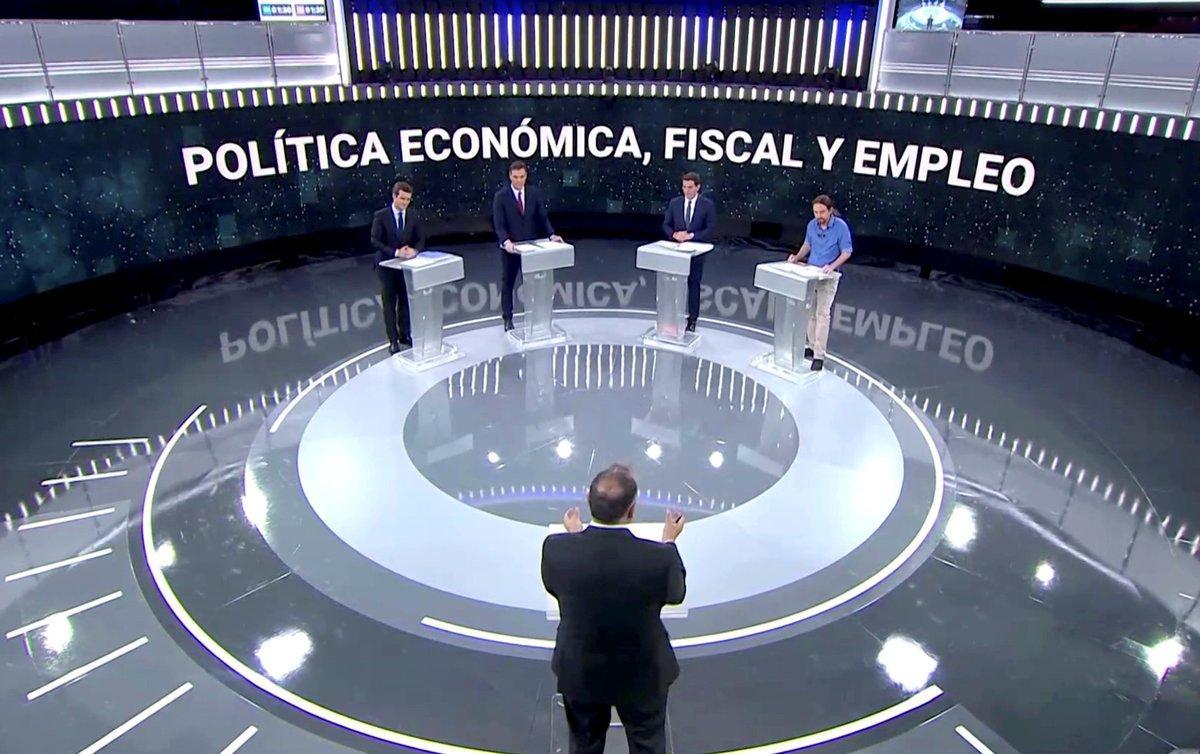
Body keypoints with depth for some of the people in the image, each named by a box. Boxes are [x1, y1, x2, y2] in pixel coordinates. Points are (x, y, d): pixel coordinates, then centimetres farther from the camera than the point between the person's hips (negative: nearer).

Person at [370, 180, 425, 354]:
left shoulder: (412, 218, 2)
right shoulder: (381, 216, -9)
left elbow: (420, 240, 4)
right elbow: (375, 240, -15)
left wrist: (414, 250, -19)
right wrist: (395, 252, -25)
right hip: (386, 265, -3)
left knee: (405, 300, 11)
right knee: (390, 303, 3)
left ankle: (404, 335, 26)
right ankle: (393, 341, 9)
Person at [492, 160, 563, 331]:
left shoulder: (535, 193, 0)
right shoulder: (501, 196, -9)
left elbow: (543, 218, -1)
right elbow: (498, 224, -15)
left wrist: (551, 234, -18)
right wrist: (506, 241, -33)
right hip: (510, 247, -2)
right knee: (507, 283, 10)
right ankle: (507, 318, 21)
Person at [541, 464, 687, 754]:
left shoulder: (556, 548, -27)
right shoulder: (659, 557, -31)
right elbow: (675, 594, -8)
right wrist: (670, 542, 6)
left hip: (580, 673, 1)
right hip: (642, 675, -1)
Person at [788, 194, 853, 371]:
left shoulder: (841, 226, -14)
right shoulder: (812, 225, 0)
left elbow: (847, 252, -10)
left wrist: (832, 266, -24)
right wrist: (798, 257, -3)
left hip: (828, 277, -5)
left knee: (822, 314, -9)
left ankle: (819, 356, -8)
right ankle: (813, 346, 23)